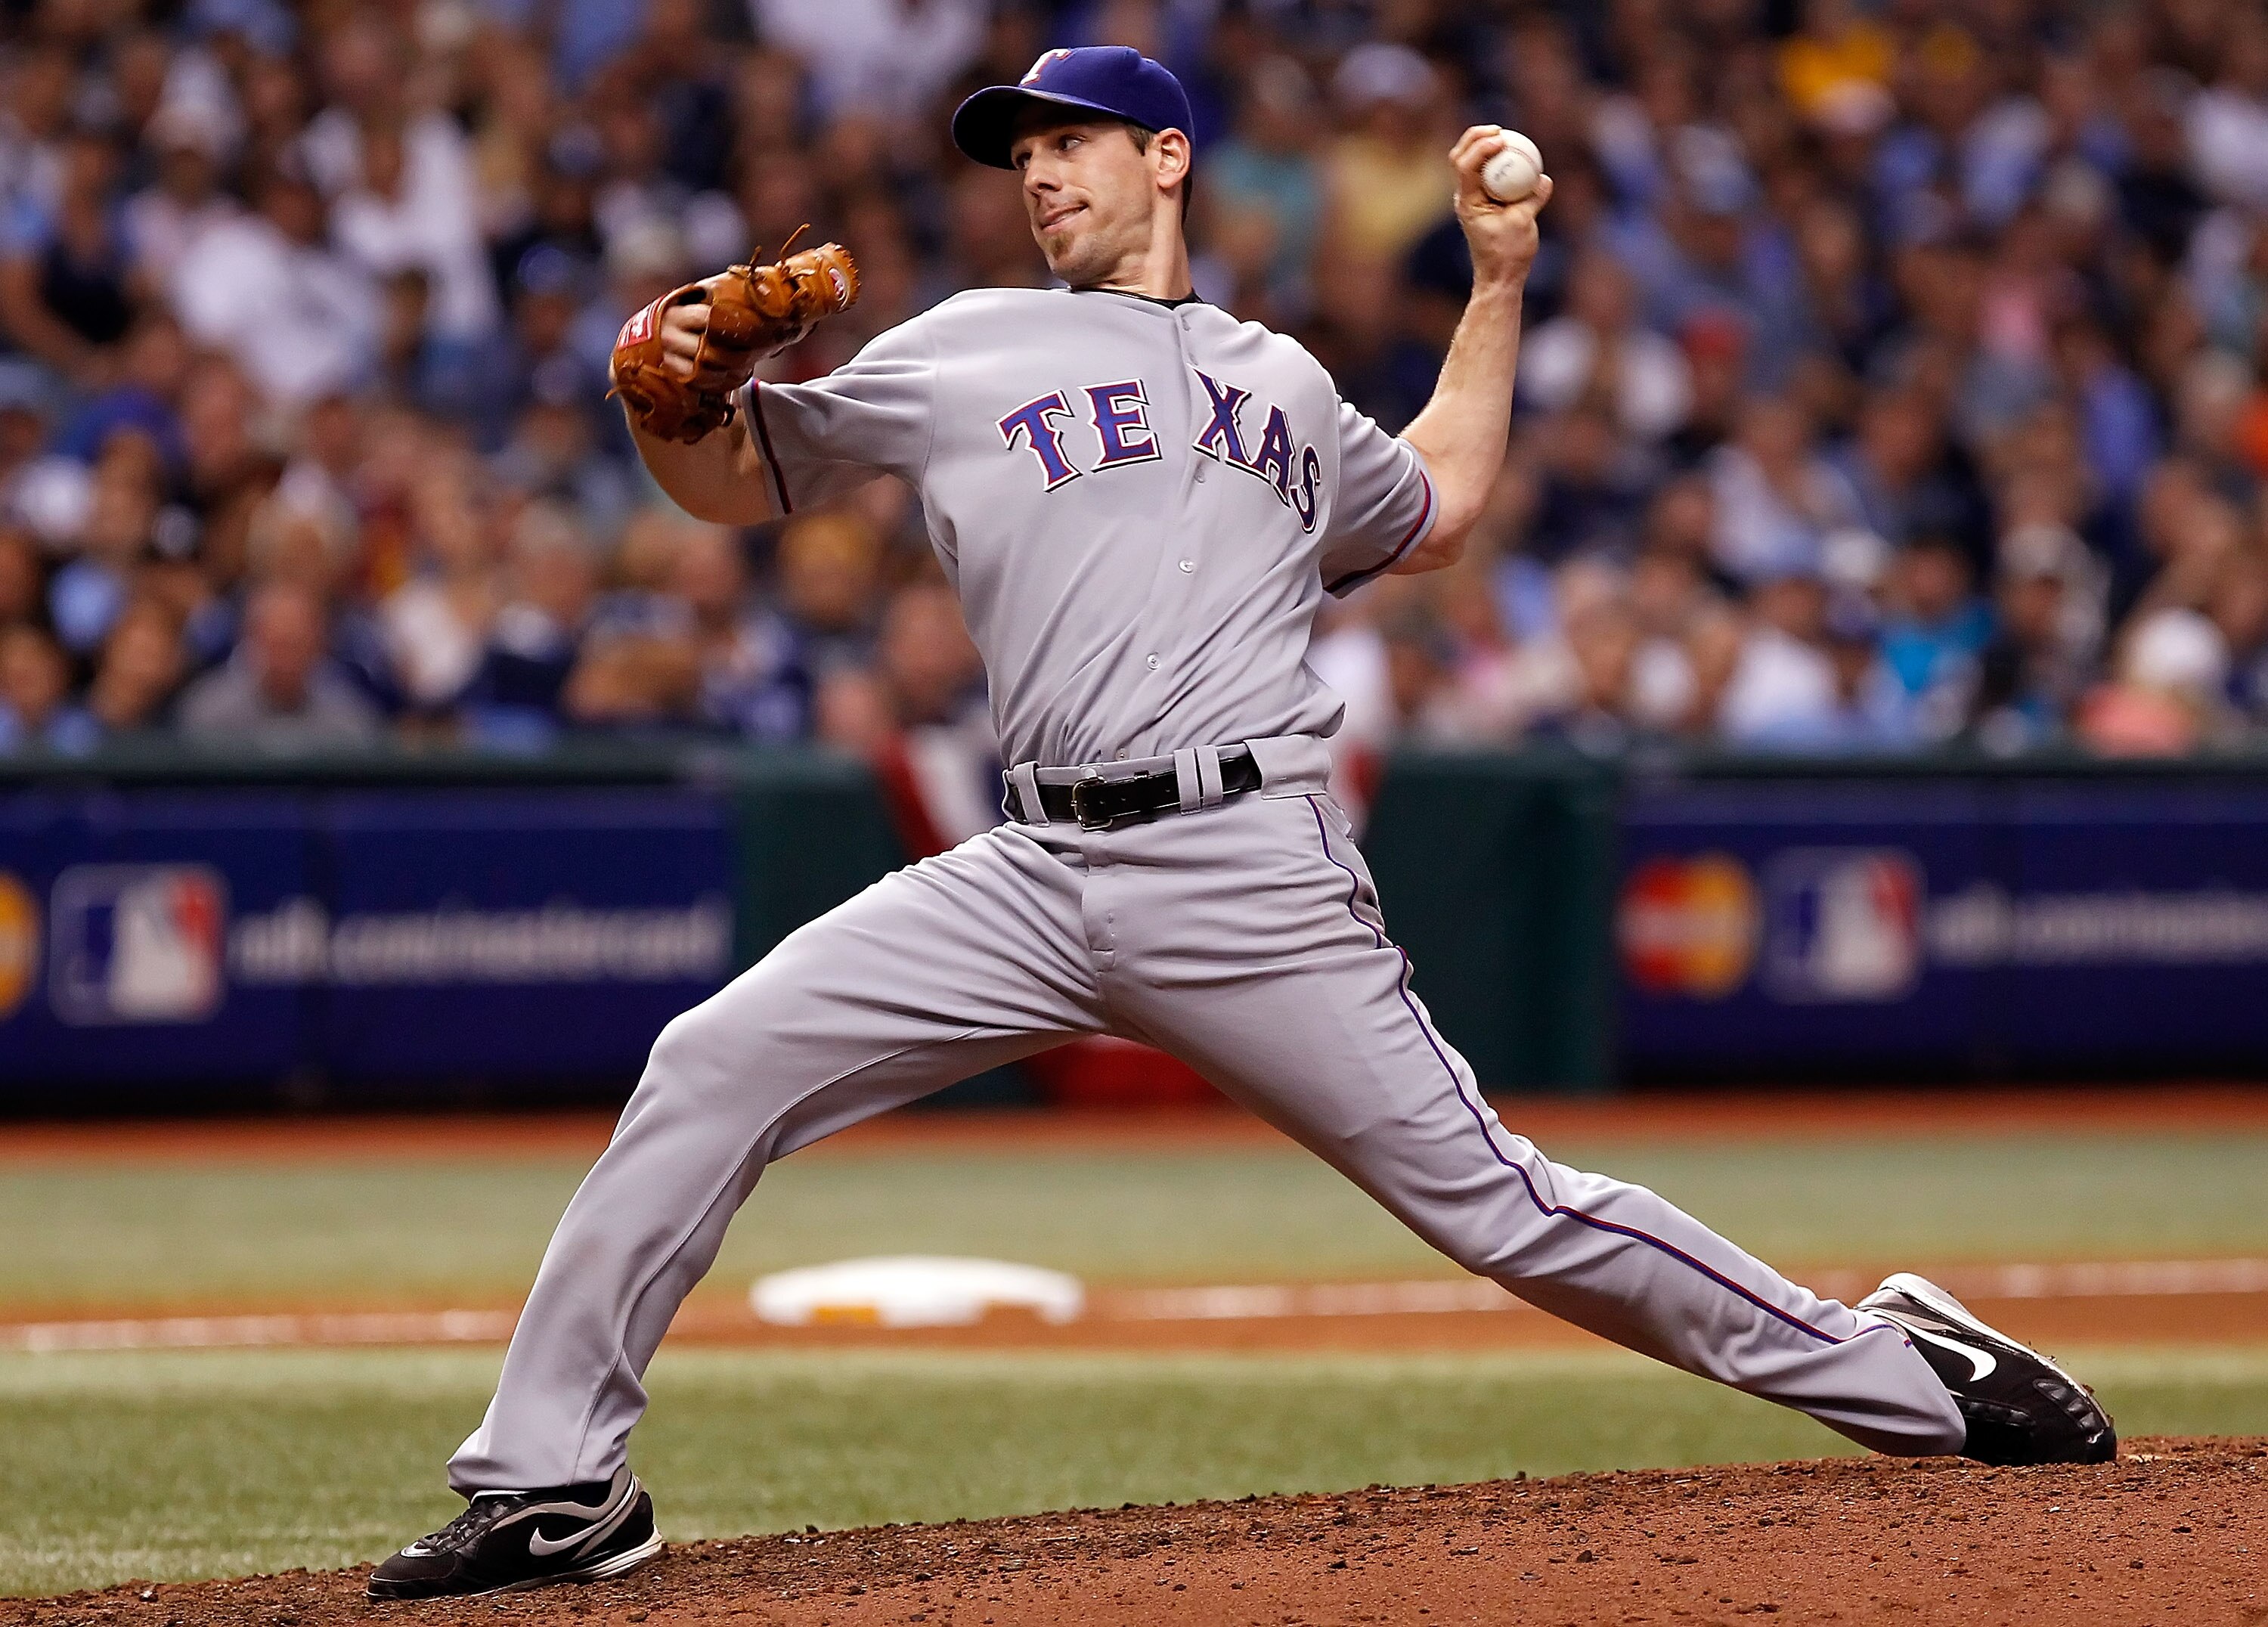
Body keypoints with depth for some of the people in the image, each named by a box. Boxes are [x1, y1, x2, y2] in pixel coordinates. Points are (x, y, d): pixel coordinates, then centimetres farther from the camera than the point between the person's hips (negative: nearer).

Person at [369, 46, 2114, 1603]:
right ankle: (557, 1484, -6)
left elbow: (1437, 509, 37)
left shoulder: (1282, 383, 22)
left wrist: (1499, 280, 33)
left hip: (1252, 872, 0)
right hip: (1037, 878, 1)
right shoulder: (968, 352, 15)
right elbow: (742, 480, 15)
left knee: (1494, 1199, -5)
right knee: (713, 1068, -14)